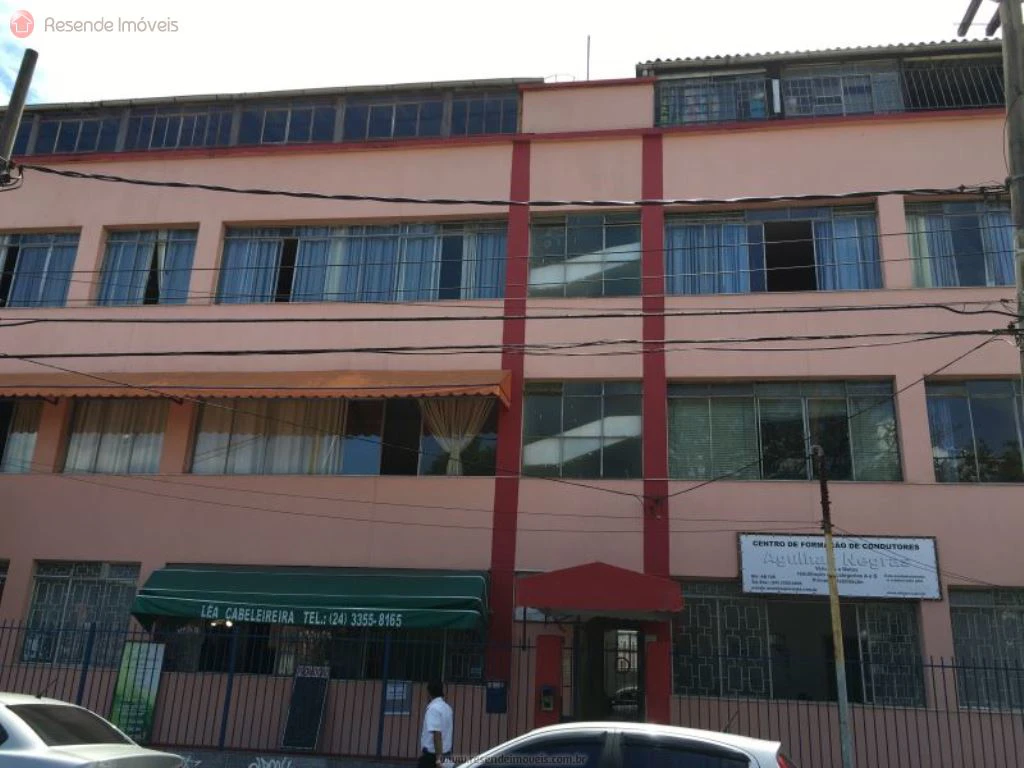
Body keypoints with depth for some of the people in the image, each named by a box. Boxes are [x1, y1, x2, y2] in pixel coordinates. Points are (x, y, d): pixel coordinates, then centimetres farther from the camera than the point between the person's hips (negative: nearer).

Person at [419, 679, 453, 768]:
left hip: (432, 755, -8)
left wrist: (438, 758, -24)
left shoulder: (433, 708, -16)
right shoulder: (447, 708, 10)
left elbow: (437, 733, -23)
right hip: (446, 754, 8)